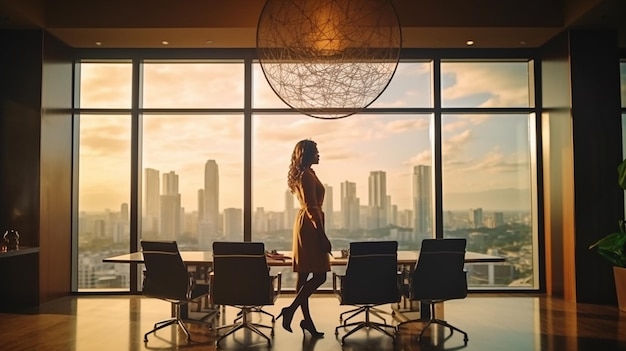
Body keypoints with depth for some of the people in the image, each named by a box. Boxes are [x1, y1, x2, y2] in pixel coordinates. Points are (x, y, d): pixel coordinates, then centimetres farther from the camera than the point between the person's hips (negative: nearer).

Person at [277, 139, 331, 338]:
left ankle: (307, 320, 17)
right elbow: (311, 208, -19)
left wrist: (320, 233, 22)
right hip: (310, 226, -10)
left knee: (304, 275, 10)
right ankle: (291, 310, -4)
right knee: (319, 275, -6)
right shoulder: (307, 176, -14)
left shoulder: (305, 174, 17)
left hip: (305, 225, 10)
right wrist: (322, 235, -20)